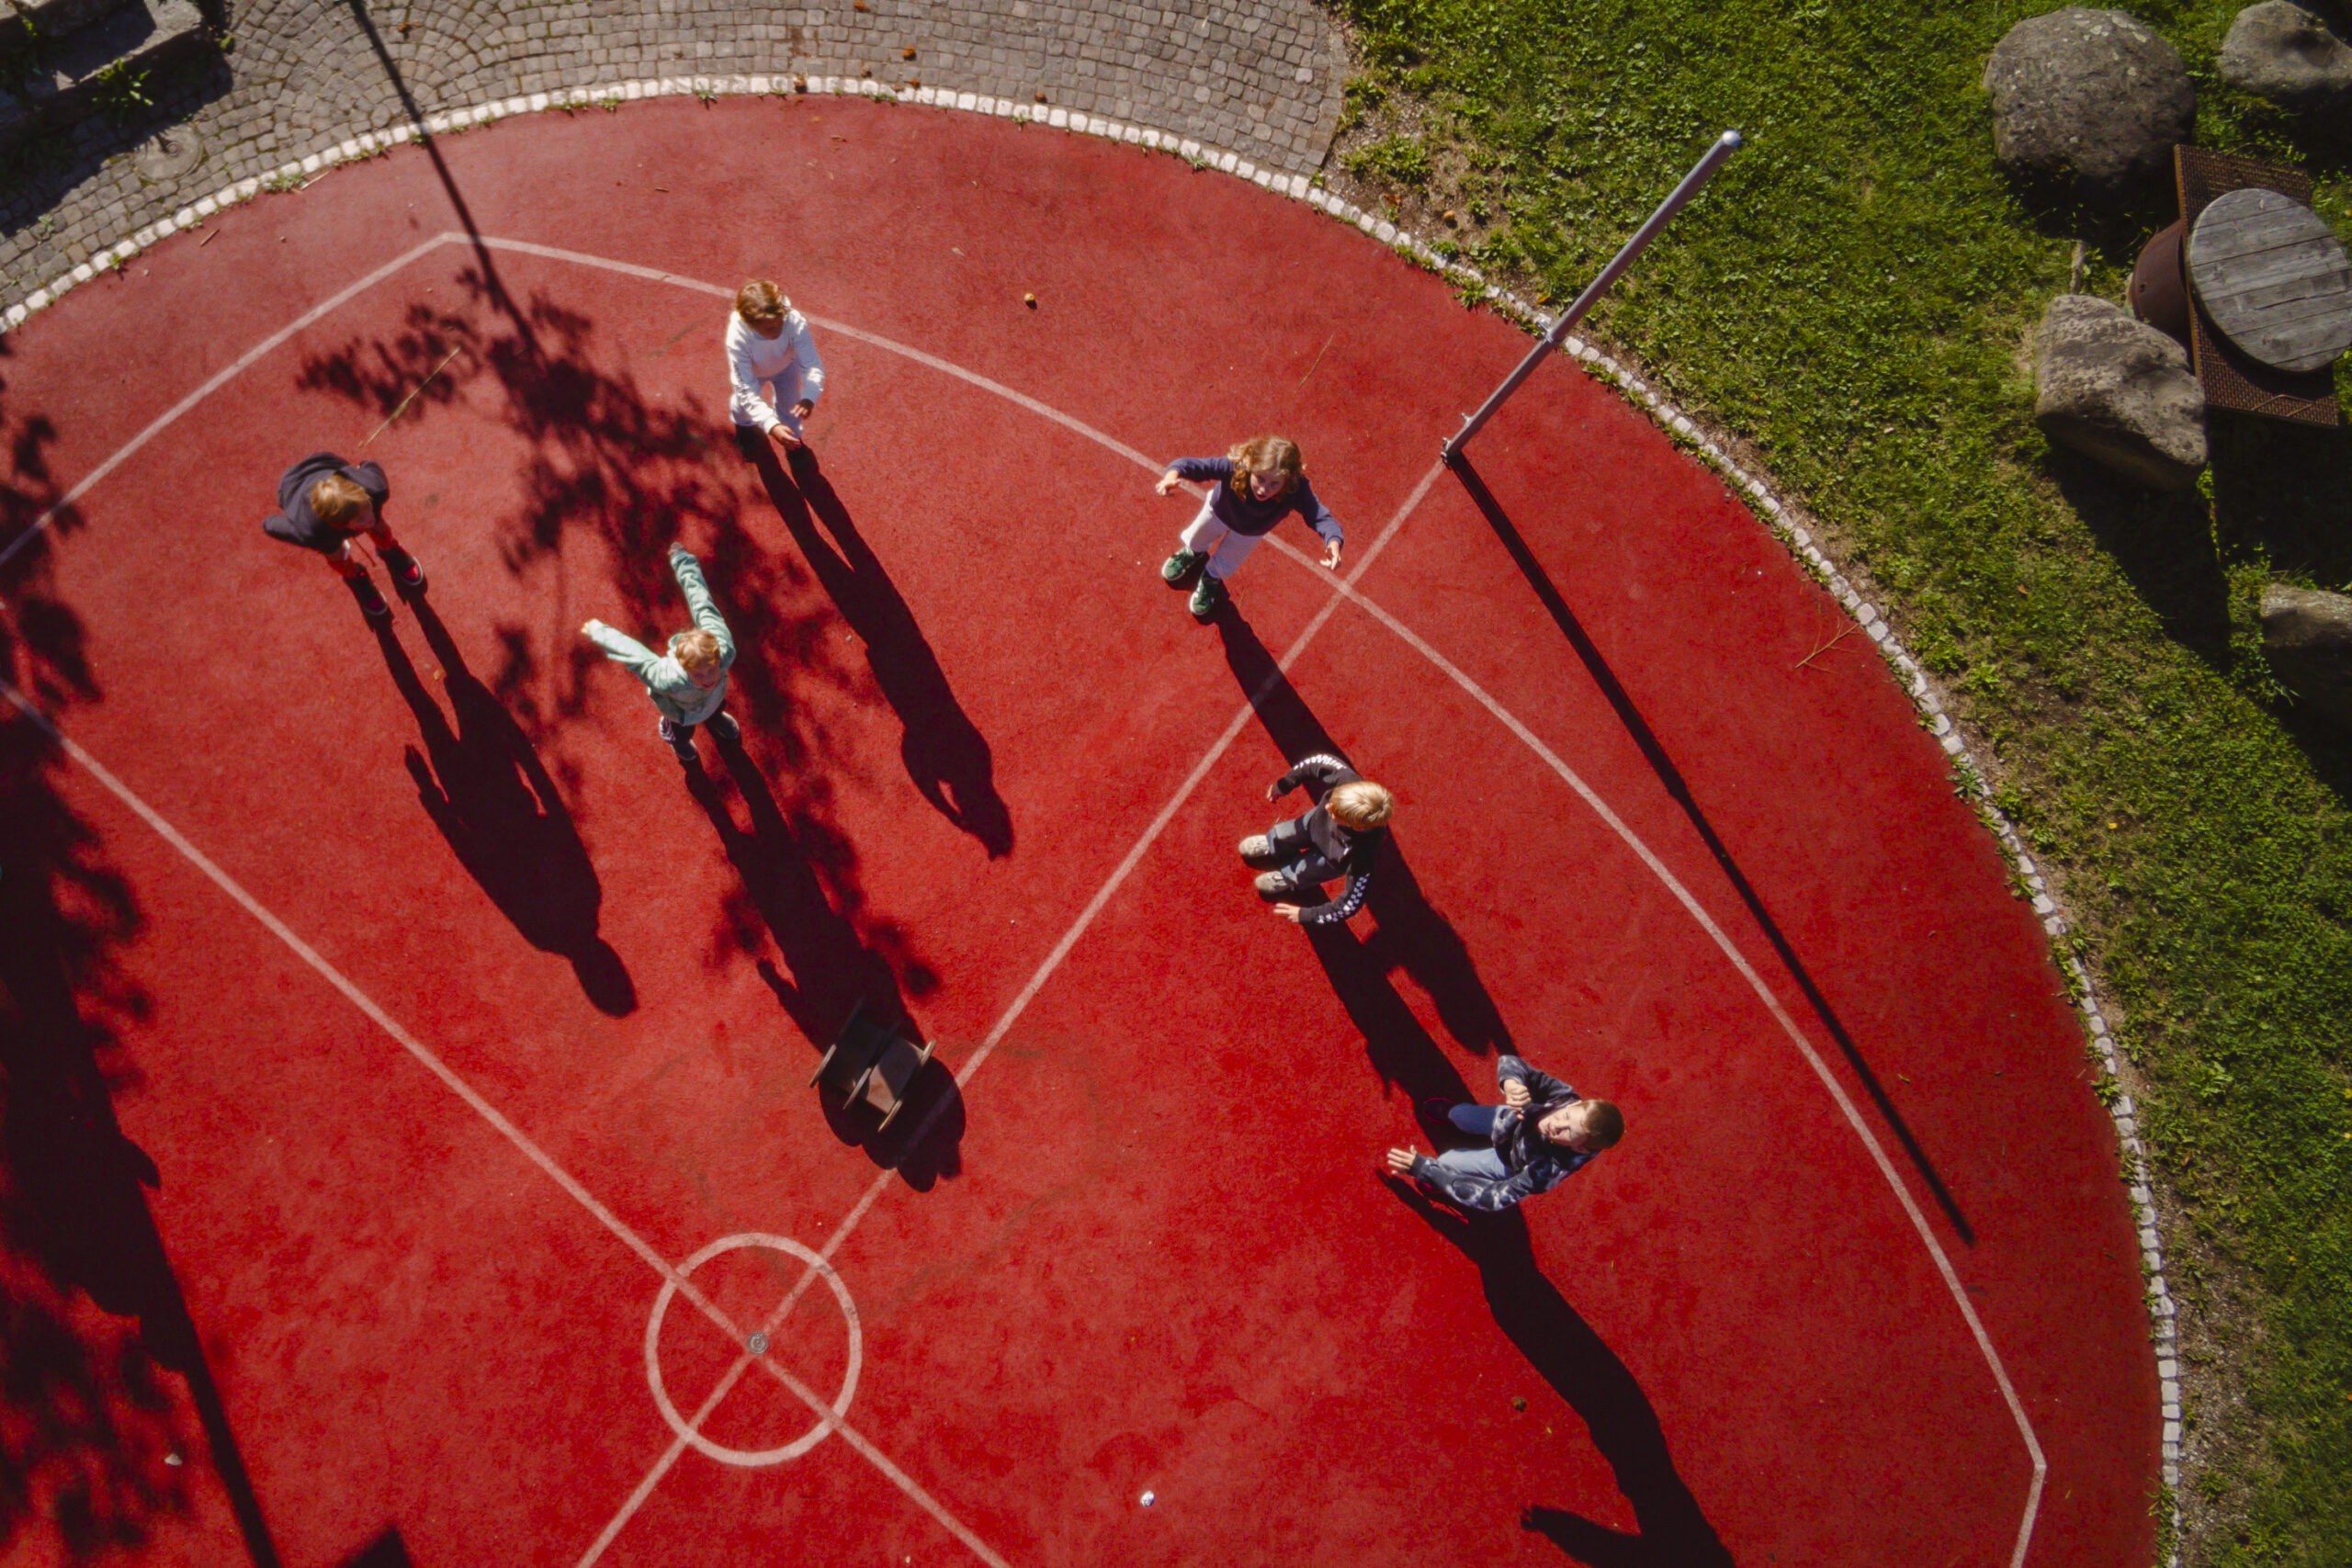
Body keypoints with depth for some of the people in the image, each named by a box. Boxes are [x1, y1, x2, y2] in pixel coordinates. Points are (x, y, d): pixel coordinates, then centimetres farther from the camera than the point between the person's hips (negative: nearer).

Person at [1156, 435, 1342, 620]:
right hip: (1219, 512, 0)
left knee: (1224, 566, 28)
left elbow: (1320, 516, -51)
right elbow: (1196, 465, -49)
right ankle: (1193, 552, 72)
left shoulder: (1297, 490, -46)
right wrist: (1173, 474, -72)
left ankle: (1210, 580, 65)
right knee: (1197, 539, 33)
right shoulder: (1235, 467, -48)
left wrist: (1334, 542, -72)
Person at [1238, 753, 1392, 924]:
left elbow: (1351, 904, -33)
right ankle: (1271, 844, 59)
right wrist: (1284, 784, -7)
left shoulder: (1363, 856, -48)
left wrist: (1306, 915, -22)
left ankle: (1288, 880, 50)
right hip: (1319, 818, 4)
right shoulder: (1346, 779, -43)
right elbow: (1321, 761, -19)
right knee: (1279, 839, 23)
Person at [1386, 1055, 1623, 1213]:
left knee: (1445, 1162, 5)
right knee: (1458, 1114, 22)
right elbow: (1509, 1062, -34)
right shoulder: (1564, 1097, -39)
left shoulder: (1548, 1171, -48)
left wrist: (1424, 1169, -44)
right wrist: (1511, 1083, -60)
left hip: (1510, 1163, -3)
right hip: (1511, 1119, 3)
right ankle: (1448, 1112, 60)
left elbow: (1493, 1198, -42)